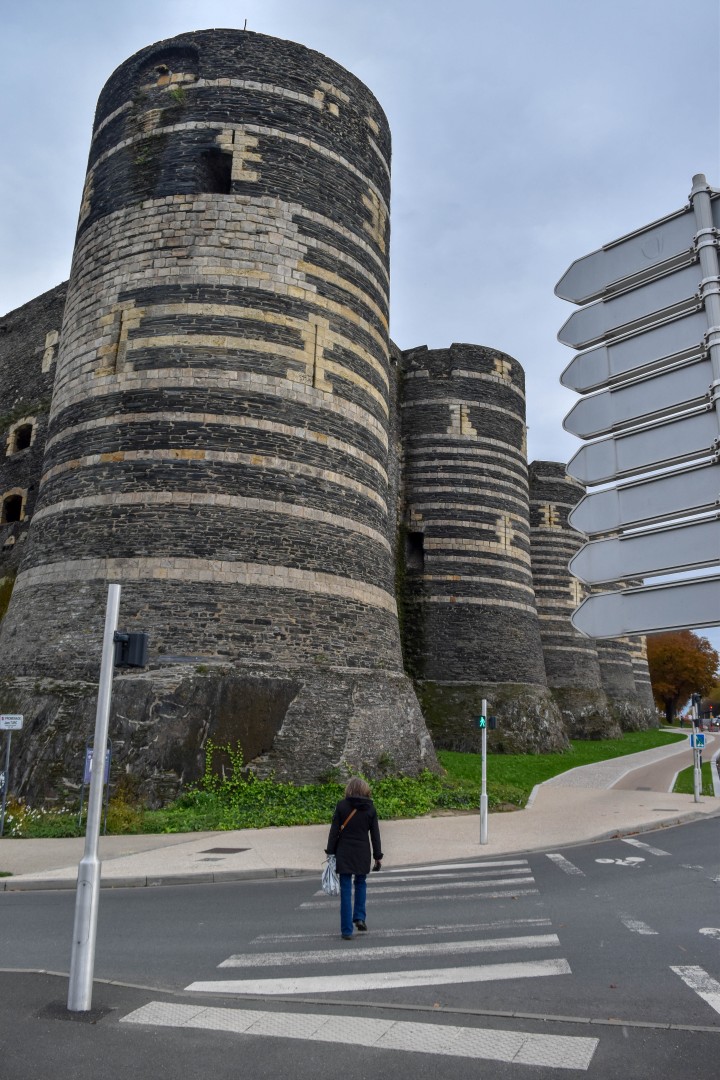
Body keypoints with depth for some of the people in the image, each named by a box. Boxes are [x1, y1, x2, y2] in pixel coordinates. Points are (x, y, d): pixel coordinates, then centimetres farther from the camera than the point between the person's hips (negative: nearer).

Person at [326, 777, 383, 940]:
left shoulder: (341, 805, -5)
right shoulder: (370, 808, 0)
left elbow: (334, 830, -4)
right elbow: (375, 834, 3)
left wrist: (330, 851, 2)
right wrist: (378, 856, 10)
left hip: (344, 854, -1)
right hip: (363, 854, 1)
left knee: (346, 891, 3)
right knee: (361, 884, 23)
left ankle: (347, 930, 5)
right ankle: (359, 917, 12)